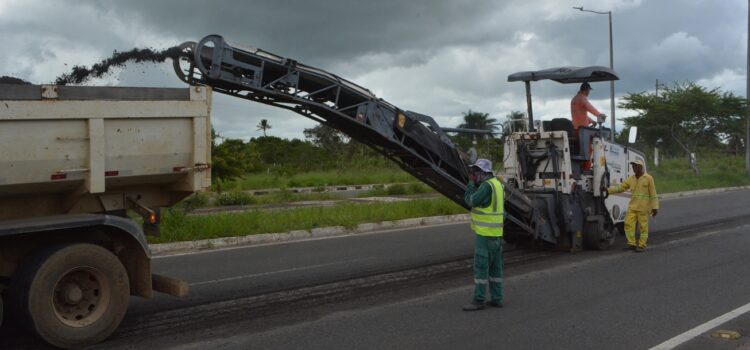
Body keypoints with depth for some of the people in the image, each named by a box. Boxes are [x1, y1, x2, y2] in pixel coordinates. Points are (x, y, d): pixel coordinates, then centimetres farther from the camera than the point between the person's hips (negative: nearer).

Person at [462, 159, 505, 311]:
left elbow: (471, 201, -16)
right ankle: (496, 299, 16)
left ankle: (478, 300, -3)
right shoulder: (496, 183, 13)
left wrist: (471, 182, -8)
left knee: (481, 266, -6)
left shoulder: (487, 185, -18)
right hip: (495, 233, 10)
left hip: (484, 233, -10)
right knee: (495, 267, 12)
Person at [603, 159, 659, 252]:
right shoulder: (631, 178, 11)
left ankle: (642, 245, 8)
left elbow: (653, 195, -4)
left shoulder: (648, 178, -3)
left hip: (643, 208, -5)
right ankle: (632, 244, 7)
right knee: (629, 224, -2)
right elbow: (620, 187, 9)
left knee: (643, 227, -1)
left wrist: (655, 207, -9)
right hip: (632, 207, 5)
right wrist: (608, 190, -2)